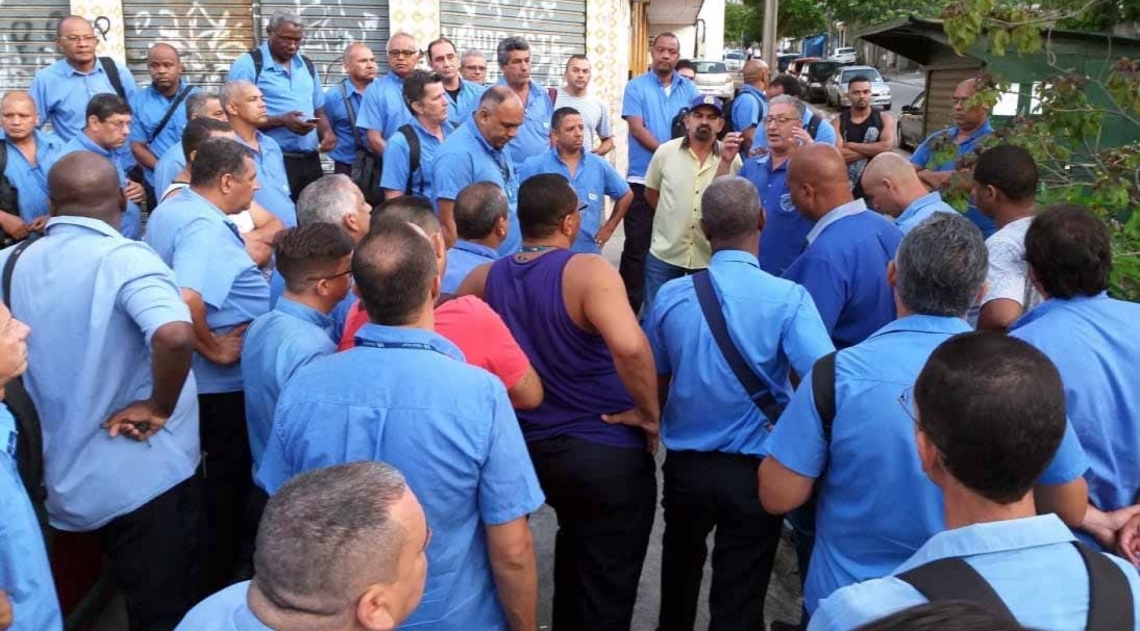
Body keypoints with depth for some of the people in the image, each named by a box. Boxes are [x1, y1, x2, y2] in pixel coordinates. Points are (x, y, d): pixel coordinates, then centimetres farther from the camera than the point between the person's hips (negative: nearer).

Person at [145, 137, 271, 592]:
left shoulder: (170, 210, 6)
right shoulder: (206, 229, -26)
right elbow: (185, 300, -42)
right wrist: (214, 349, -27)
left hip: (198, 379, 10)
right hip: (224, 381, -10)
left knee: (213, 475, 25)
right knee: (229, 480, 7)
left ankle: (196, 570, 43)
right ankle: (219, 583, 23)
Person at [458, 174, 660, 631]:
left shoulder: (484, 278, -2)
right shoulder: (588, 271, -20)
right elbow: (629, 347, -35)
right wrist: (650, 412, -19)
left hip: (532, 446, 6)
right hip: (606, 452, -6)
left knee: (575, 544, 34)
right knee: (606, 583, 12)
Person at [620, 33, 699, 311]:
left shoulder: (689, 89, 8)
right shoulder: (636, 87, -1)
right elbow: (637, 129, -9)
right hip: (642, 179, -3)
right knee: (637, 244, 0)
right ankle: (631, 304, 8)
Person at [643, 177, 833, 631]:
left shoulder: (671, 296, -8)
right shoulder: (788, 299, -17)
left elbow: (657, 384, 3)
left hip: (686, 463, 4)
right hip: (755, 470, -3)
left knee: (682, 563, 31)